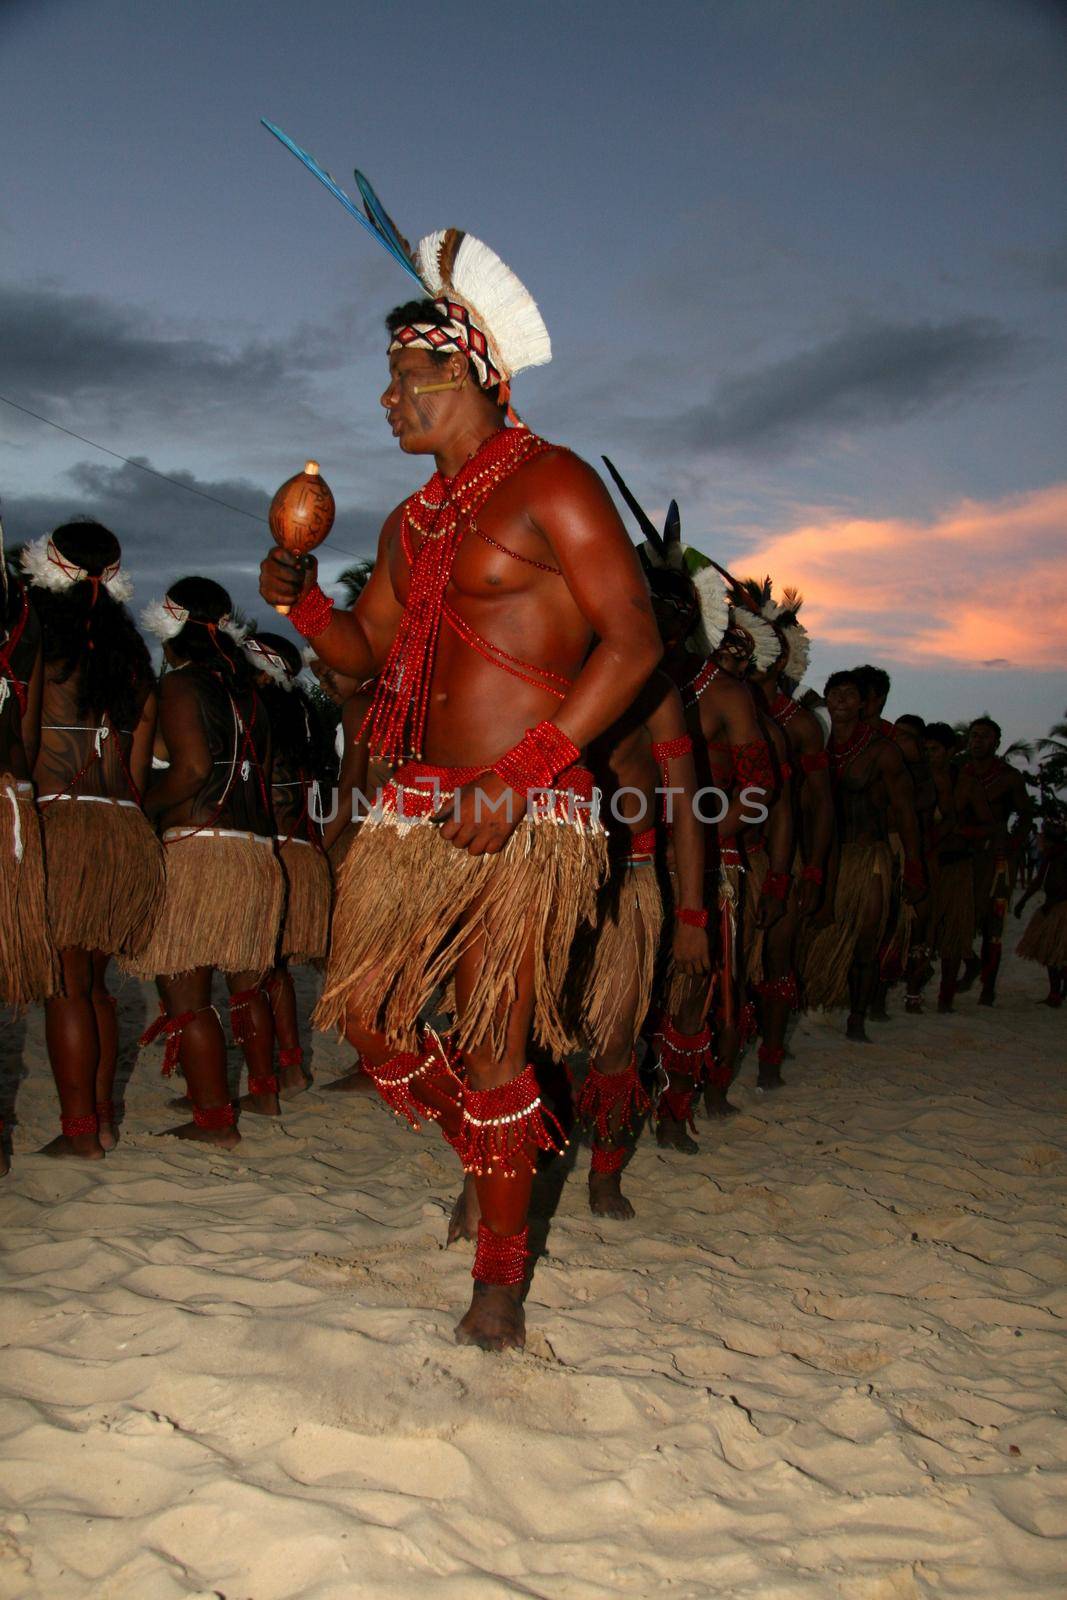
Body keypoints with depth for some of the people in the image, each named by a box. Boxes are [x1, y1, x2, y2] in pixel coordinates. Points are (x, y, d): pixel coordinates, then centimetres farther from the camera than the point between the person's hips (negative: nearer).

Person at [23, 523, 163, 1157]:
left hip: (61, 825, -6)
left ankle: (80, 1130, 2)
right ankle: (104, 1118, 19)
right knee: (96, 984, 14)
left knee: (66, 985, -2)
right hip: (125, 831, 6)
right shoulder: (132, 658, 13)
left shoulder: (37, 642, -4)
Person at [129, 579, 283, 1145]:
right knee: (245, 983, 20)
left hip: (195, 848, -8)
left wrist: (141, 811, -8)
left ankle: (214, 1119, 1)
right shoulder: (245, 690, 15)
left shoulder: (180, 683, -6)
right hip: (256, 848, 8)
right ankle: (263, 1091, 30)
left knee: (184, 994, -2)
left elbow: (192, 767, -19)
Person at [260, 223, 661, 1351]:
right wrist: (300, 601, 2)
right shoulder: (414, 520, 19)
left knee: (492, 1046, -3)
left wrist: (515, 774, -20)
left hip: (526, 820, -8)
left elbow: (632, 640, -14)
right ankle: (494, 1151, 33)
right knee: (362, 1015, 7)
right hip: (418, 807, 8)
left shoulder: (548, 484, -6)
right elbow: (365, 651, 25)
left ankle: (500, 1268, 18)